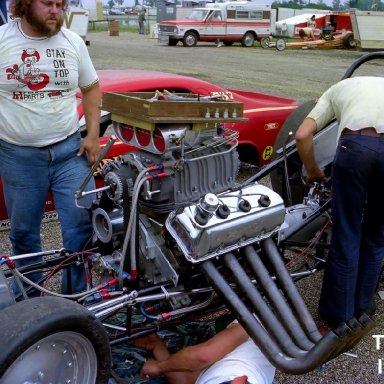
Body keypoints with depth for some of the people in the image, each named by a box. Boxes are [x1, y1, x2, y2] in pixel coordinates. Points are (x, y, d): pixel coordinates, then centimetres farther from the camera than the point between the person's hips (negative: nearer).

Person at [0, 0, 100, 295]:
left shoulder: (73, 42, 3)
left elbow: (91, 88, 11)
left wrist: (93, 134, 2)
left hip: (69, 150, 2)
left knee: (82, 224, 1)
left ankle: (75, 295, 20)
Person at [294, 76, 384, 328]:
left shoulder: (337, 90, 32)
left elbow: (302, 135, 16)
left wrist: (313, 171, 30)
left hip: (356, 145, -2)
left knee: (345, 236, 12)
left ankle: (338, 315, 24)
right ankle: (362, 306, 35)